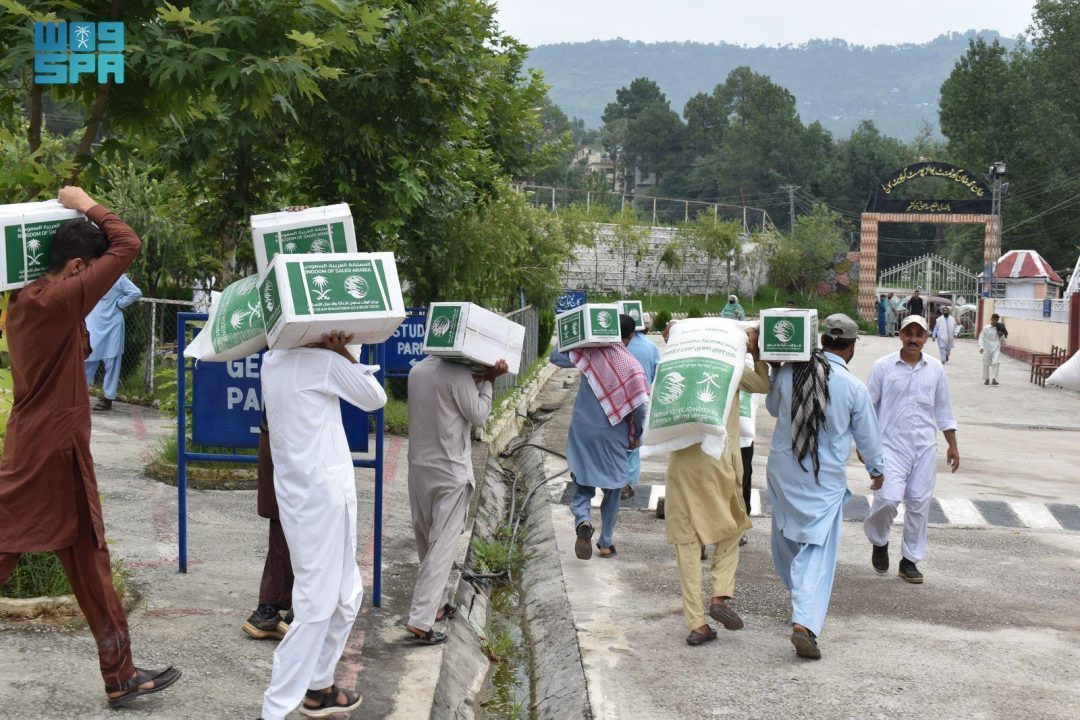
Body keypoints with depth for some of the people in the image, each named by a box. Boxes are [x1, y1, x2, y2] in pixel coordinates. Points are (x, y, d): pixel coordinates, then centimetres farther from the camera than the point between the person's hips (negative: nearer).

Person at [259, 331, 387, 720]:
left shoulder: (272, 362, 10)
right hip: (322, 495, -9)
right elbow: (376, 398, -2)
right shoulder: (323, 361, -13)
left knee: (346, 595, 20)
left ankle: (318, 687, 30)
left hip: (300, 494, 9)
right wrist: (343, 353, 0)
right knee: (315, 608, -4)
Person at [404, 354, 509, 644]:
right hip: (450, 472, -7)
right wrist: (487, 381, -1)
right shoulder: (459, 373, -16)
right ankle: (420, 620, -12)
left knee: (426, 541, 19)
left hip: (419, 466, 7)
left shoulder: (417, 370, 6)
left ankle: (437, 603, 32)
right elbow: (478, 417, -10)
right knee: (442, 545, -5)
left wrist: (477, 380, 5)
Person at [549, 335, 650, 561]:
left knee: (582, 485, 9)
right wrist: (637, 436, 8)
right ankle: (605, 542, 18)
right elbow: (640, 406, -6)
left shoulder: (589, 355, -6)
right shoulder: (633, 365, -6)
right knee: (613, 489, 15)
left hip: (583, 433, 0)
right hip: (614, 437, 0)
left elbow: (556, 357, 5)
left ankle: (583, 521, -20)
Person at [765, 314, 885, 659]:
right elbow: (867, 435, 3)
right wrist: (877, 469, 21)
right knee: (818, 549, -4)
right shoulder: (854, 387, -10)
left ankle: (799, 594, 42)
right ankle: (805, 623, -18)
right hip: (825, 479, -3)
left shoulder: (788, 372, -4)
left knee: (786, 535, 23)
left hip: (782, 471, 4)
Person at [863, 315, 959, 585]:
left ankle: (910, 560, 18)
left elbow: (943, 409, 15)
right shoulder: (883, 366, -3)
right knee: (888, 498, -16)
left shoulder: (935, 368, 7)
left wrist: (952, 446, 15)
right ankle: (879, 541, 13)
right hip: (891, 445, -3)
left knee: (919, 504, 5)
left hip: (925, 448, 3)